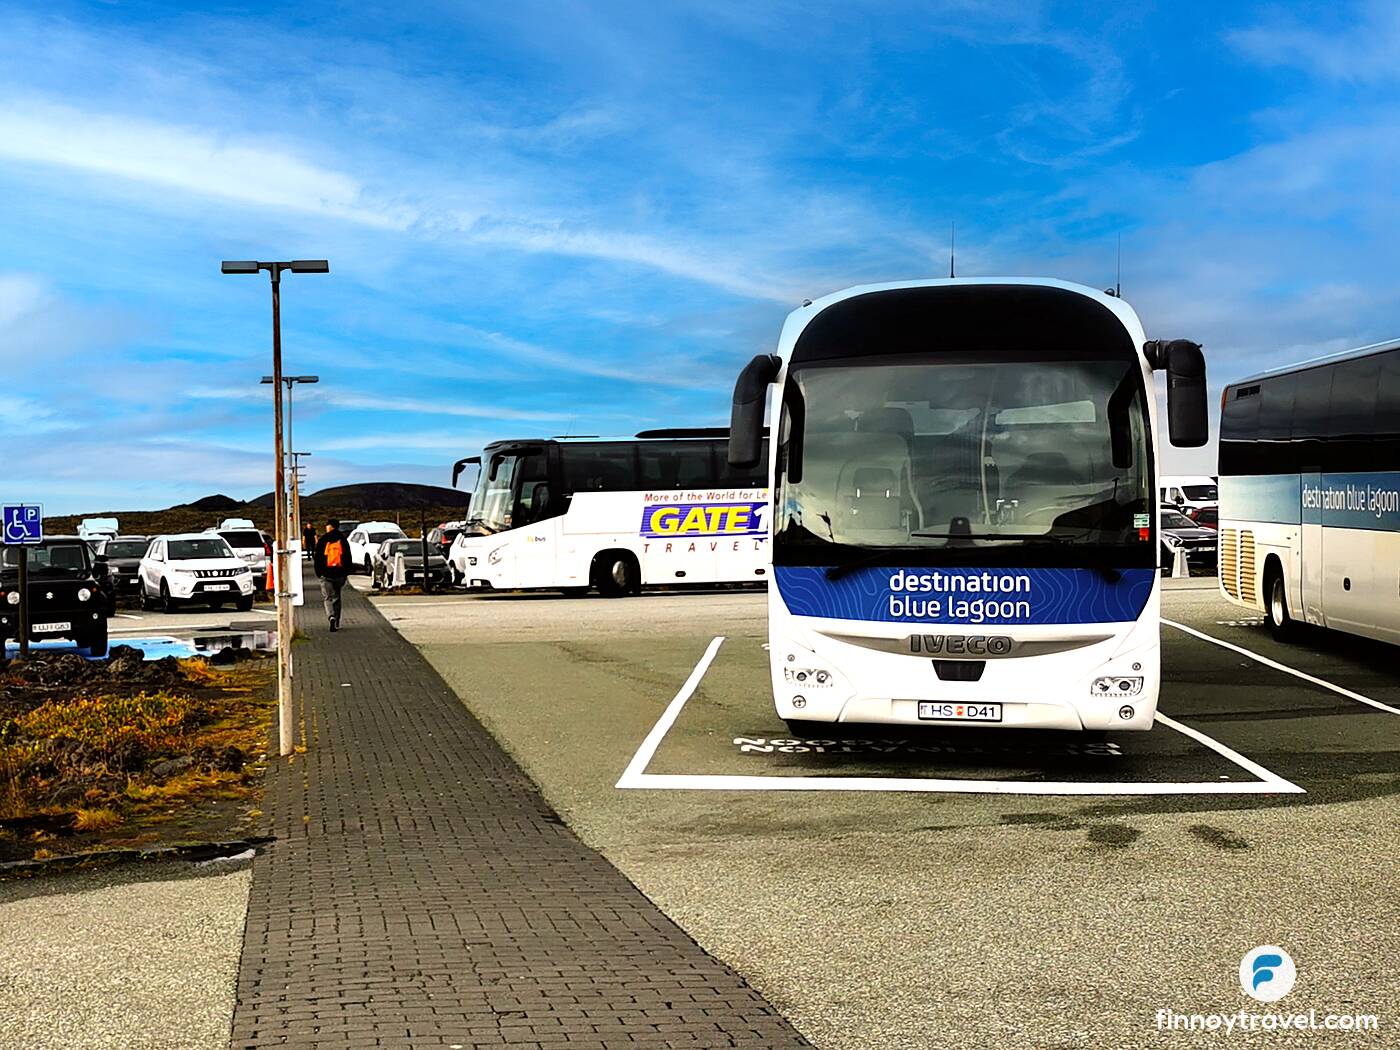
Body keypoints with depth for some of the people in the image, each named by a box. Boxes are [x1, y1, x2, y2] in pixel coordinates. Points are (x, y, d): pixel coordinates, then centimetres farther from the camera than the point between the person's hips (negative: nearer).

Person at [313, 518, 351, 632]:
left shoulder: (322, 540, -3)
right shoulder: (343, 540, 4)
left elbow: (317, 558, 0)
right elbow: (348, 558, 6)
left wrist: (319, 573, 9)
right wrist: (346, 572, 13)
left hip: (326, 574, -3)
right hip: (340, 574, 3)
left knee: (327, 597, 0)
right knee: (336, 597, 15)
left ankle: (331, 617, -26)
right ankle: (336, 623, 18)